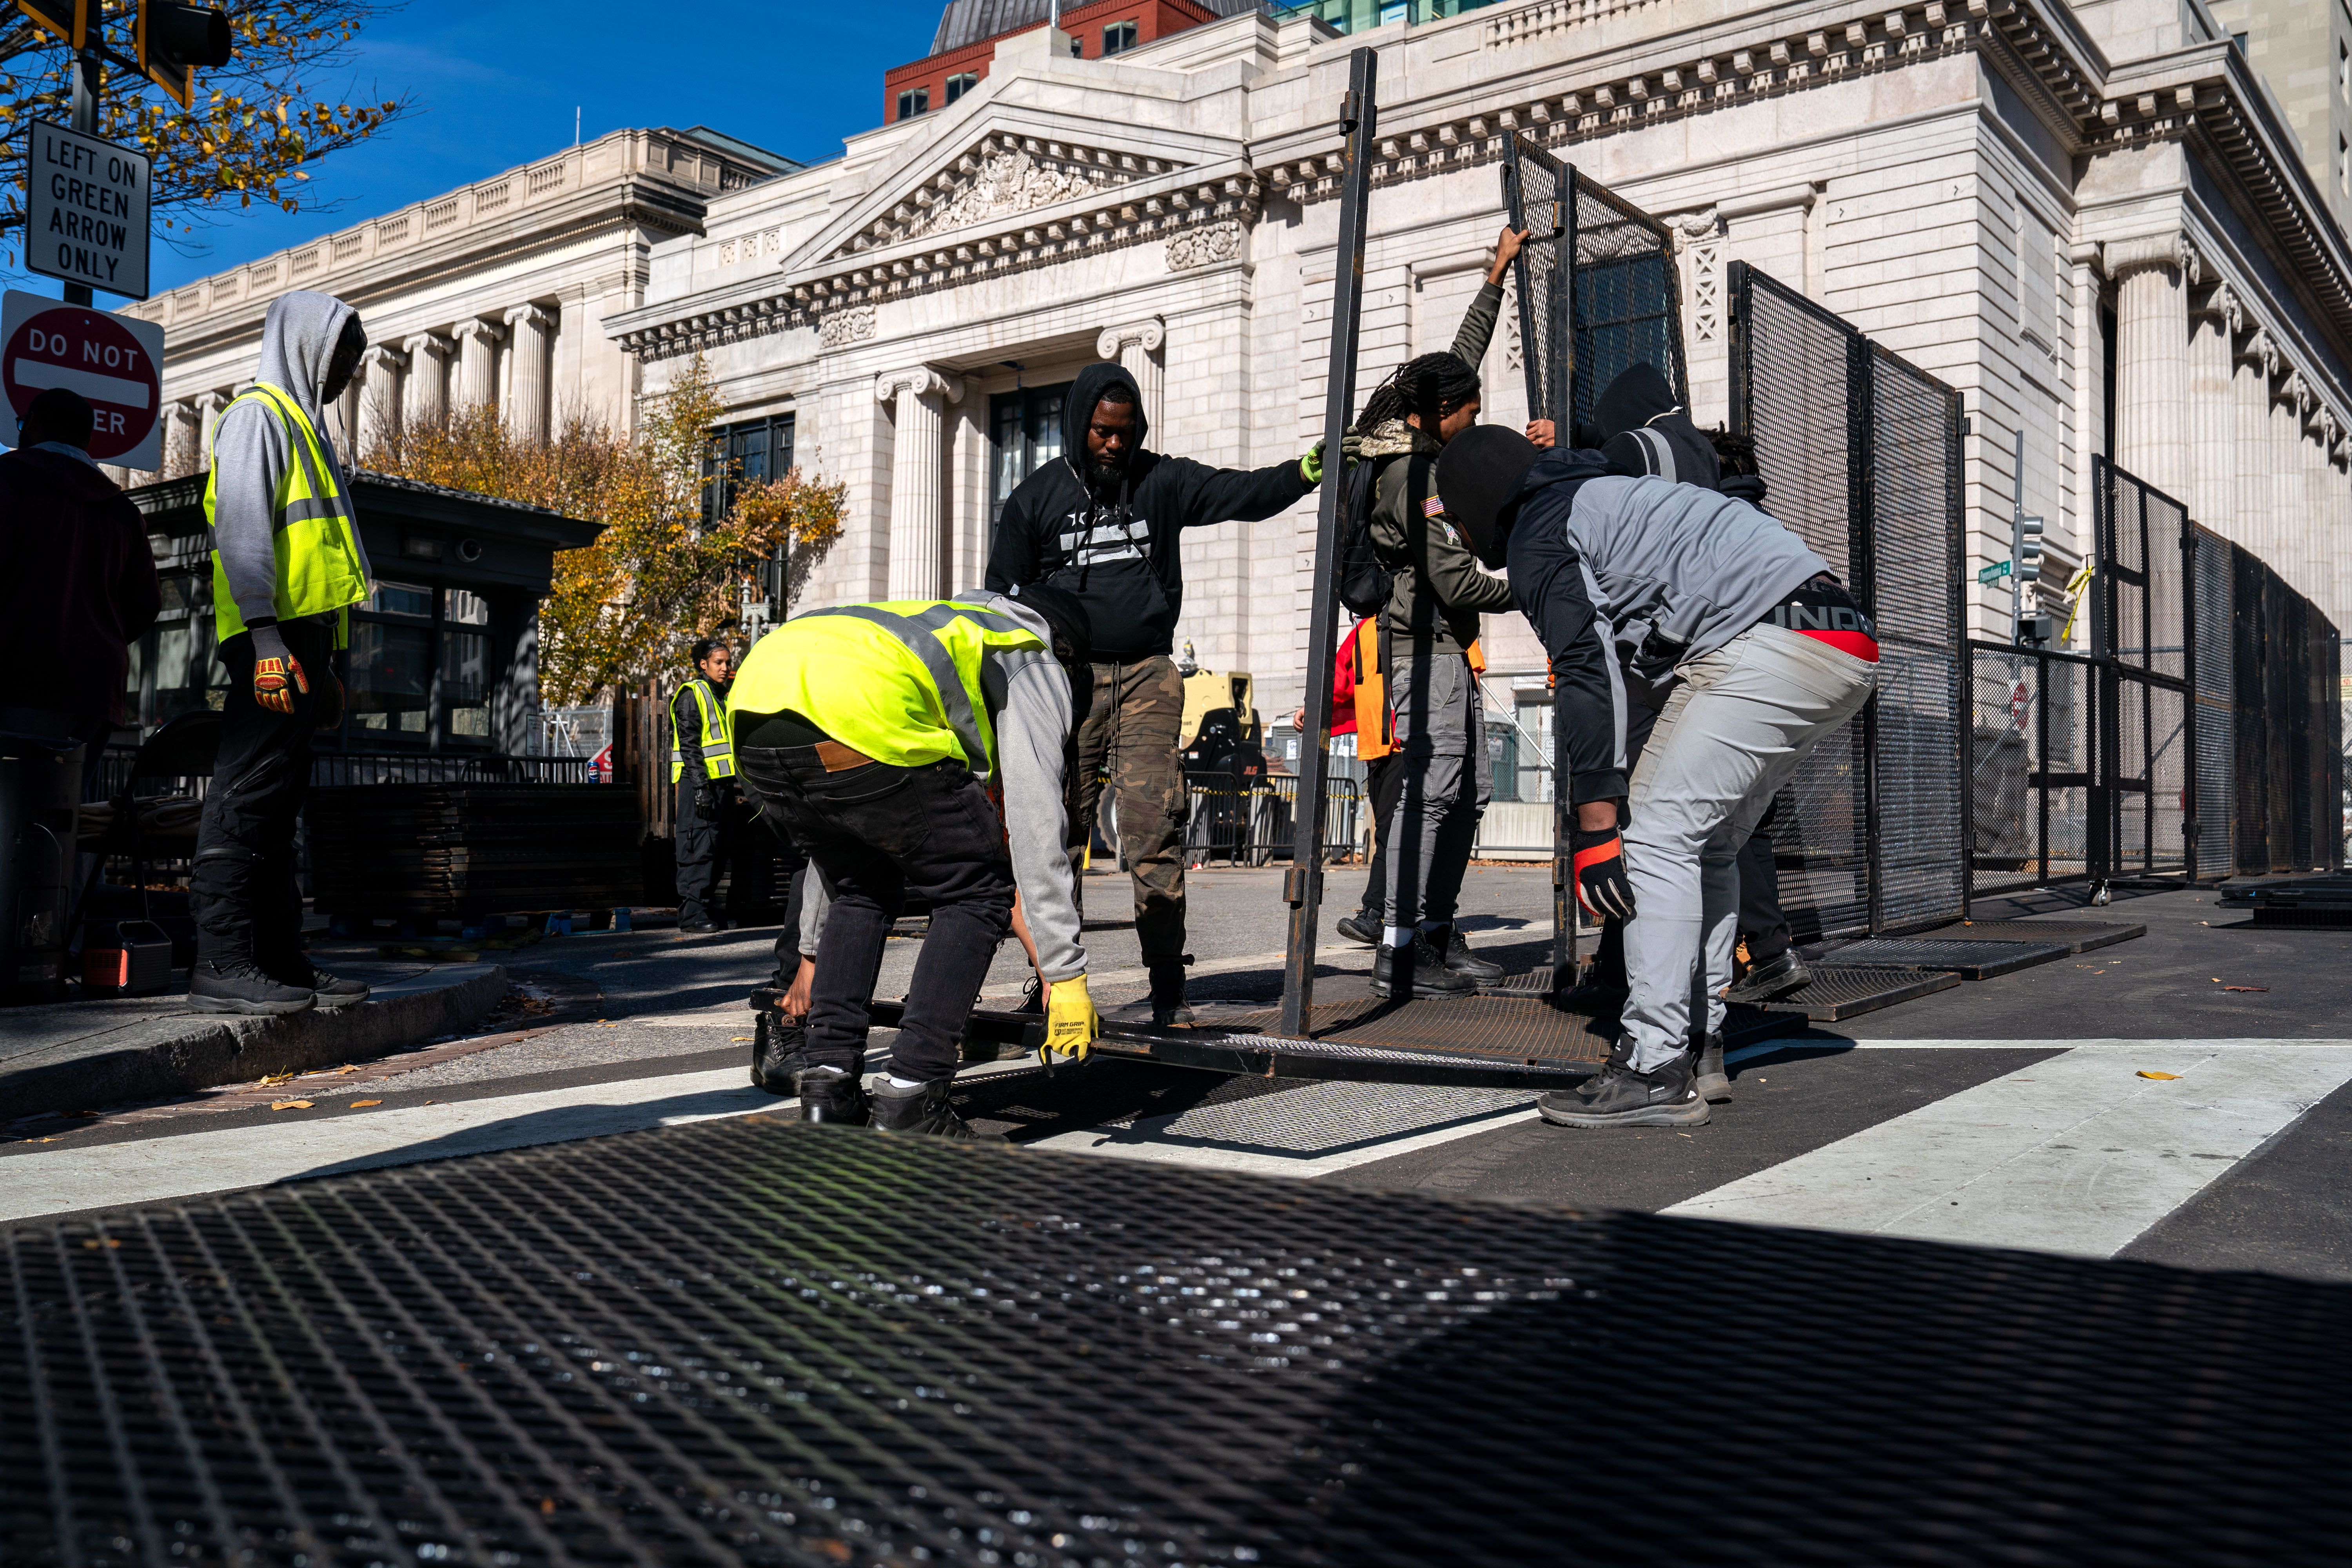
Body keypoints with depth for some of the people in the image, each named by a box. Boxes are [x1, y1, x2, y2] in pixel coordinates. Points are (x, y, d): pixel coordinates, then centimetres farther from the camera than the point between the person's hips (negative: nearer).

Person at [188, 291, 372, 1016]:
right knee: (249, 790, -12)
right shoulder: (259, 414, -1)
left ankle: (280, 958, 10)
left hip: (305, 630, 10)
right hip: (272, 636, -10)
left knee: (278, 799, 7)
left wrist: (324, 662, 22)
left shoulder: (301, 426, 28)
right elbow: (242, 527, -13)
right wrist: (263, 634, -23)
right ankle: (221, 964, -13)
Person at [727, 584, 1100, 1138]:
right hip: (858, 718, -8)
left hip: (754, 708, 8)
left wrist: (811, 955, 48)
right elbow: (1035, 825, 8)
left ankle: (825, 1086, 19)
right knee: (978, 893, 10)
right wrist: (1066, 976, 9)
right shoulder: (1035, 662, 23)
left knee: (865, 890, 28)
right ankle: (908, 1099, 4)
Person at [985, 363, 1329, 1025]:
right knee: (1058, 833, -2)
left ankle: (1168, 991, -6)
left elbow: (1241, 494, -4)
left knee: (1156, 832, -8)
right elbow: (999, 595, 13)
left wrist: (1304, 472, -23)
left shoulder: (1162, 481, 9)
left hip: (1148, 677, 0)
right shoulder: (1036, 497, 8)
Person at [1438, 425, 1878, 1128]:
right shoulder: (1601, 493, 32)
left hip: (1770, 646, -10)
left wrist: (1595, 823, -13)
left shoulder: (1537, 532, 2)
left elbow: (1588, 675, -10)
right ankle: (1701, 1050, 17)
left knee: (1655, 835, -10)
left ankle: (1656, 1075, -14)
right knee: (1705, 847, 16)